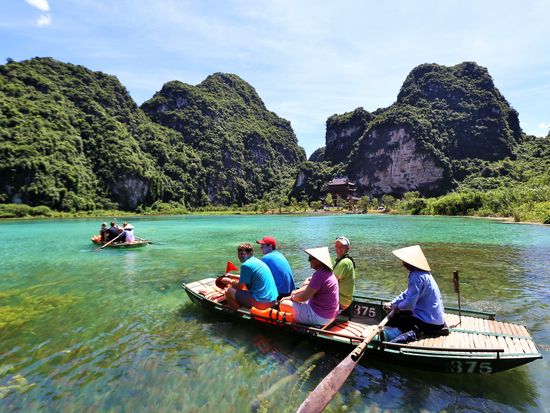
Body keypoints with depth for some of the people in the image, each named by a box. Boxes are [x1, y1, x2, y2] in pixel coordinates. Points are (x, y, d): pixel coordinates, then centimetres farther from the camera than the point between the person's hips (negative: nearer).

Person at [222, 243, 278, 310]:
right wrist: (234, 276, 29)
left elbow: (239, 287, -6)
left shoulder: (246, 265, -14)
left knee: (228, 291, -2)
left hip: (261, 302, -10)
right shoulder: (258, 261, 12)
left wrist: (229, 281, 13)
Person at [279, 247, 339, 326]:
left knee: (283, 304, -5)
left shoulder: (319, 275, -25)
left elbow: (304, 297, -23)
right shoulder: (328, 273, 6)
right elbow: (311, 287, 17)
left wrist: (291, 297, -4)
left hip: (319, 317, -10)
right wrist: (295, 292, 5)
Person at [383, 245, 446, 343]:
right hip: (436, 318, 10)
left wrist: (396, 306, -4)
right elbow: (407, 294, 13)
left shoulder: (417, 277, -23)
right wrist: (391, 303, 3)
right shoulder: (422, 273, 9)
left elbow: (409, 304, -24)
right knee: (400, 313, 25)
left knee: (389, 320, -6)